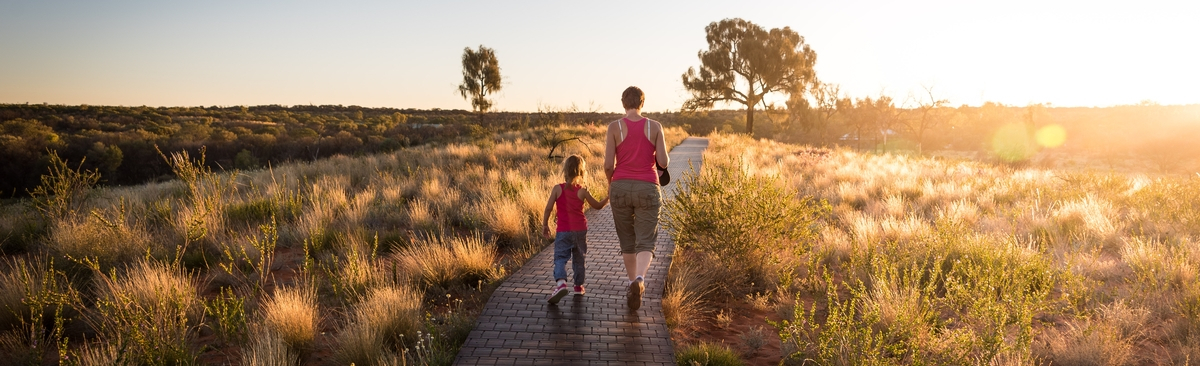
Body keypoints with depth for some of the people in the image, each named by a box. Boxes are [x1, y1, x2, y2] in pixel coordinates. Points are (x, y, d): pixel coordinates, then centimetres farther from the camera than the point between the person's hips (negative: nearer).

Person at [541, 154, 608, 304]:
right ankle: (578, 285, 29)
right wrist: (609, 198, 22)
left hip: (563, 231, -2)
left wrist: (545, 225, 6)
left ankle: (560, 282, -30)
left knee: (560, 258, -5)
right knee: (578, 258, 18)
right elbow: (598, 206, 7)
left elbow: (548, 208, -5)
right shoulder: (583, 191, -3)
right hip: (580, 230, 2)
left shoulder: (557, 189, -5)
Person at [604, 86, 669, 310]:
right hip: (647, 189, -1)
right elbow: (663, 162, -5)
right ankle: (639, 279, -29)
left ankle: (632, 283, 27)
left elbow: (608, 165, -7)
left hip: (620, 188, 1)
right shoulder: (655, 127, -1)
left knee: (627, 241, 17)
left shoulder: (614, 127, -4)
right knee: (645, 243, -1)